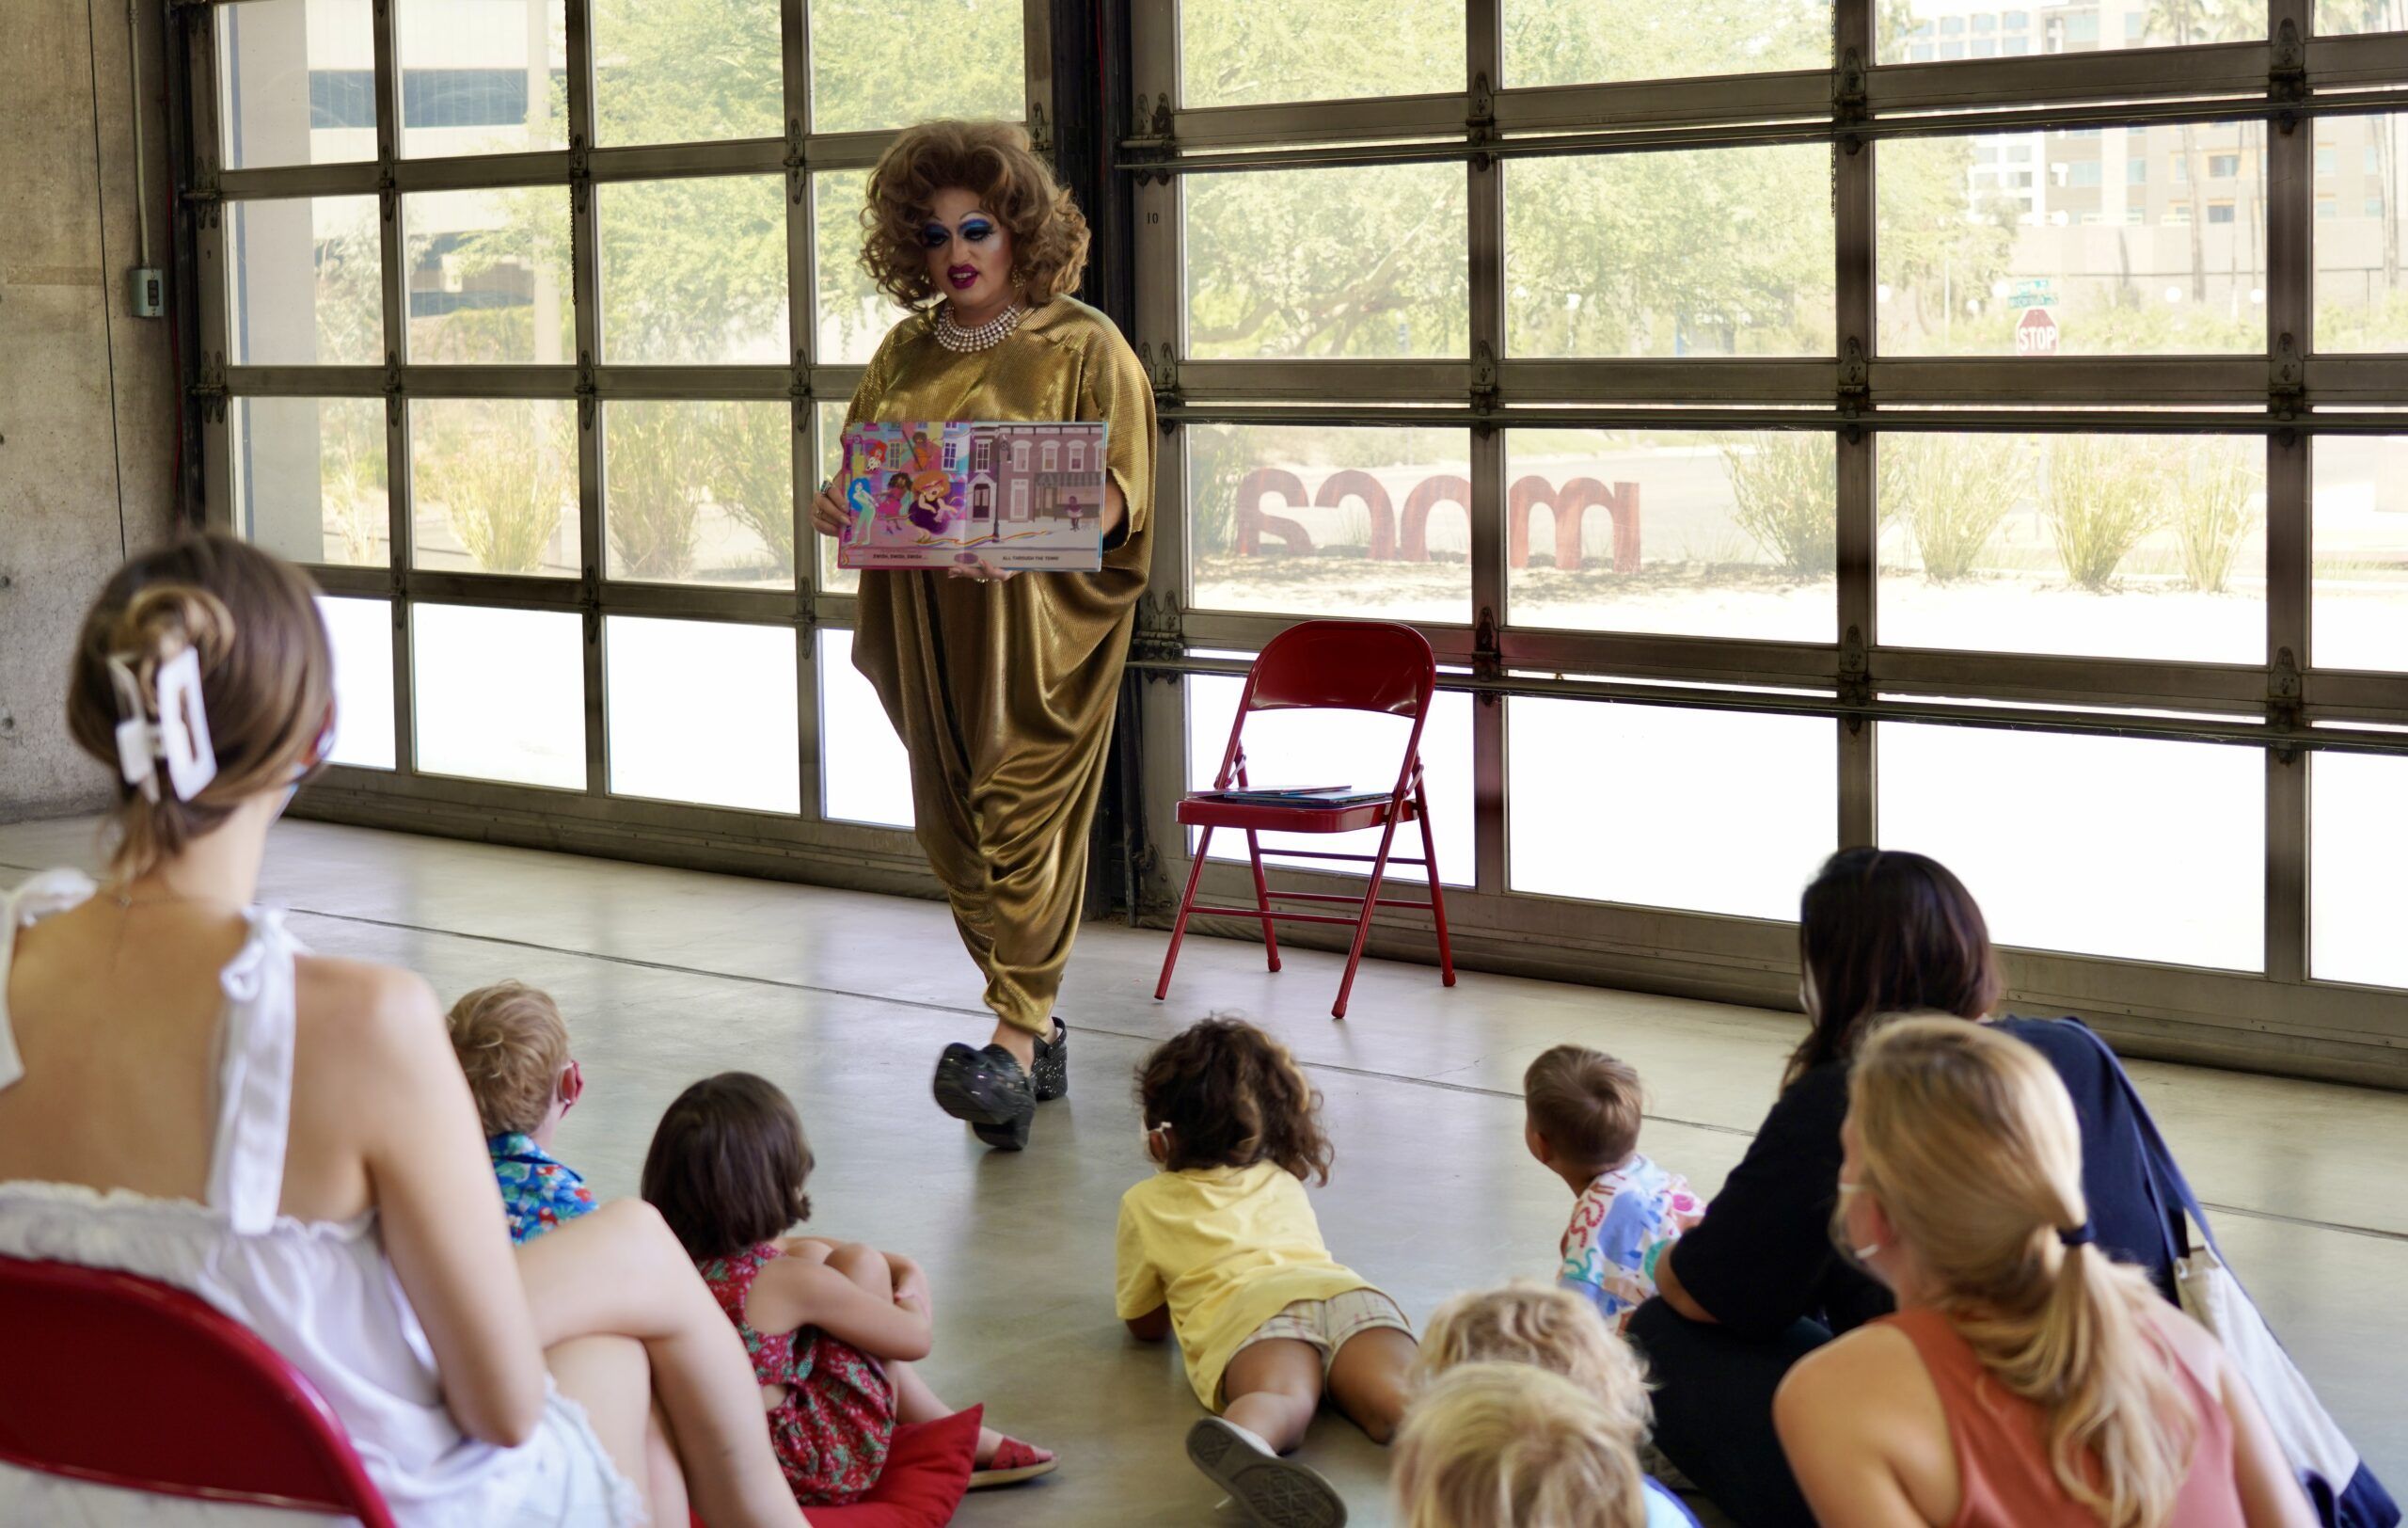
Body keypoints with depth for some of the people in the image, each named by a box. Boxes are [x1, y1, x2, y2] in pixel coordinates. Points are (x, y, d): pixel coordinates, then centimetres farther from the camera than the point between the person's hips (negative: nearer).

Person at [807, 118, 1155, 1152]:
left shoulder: (1084, 347, -3)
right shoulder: (906, 353, 13)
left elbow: (1121, 495, -8)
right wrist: (836, 507, -6)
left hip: (1040, 621, -6)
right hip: (927, 628, 6)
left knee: (1023, 817, -11)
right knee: (951, 830, 7)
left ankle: (1016, 1041, -12)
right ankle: (1038, 1029, 18)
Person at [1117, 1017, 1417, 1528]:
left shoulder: (1146, 1204, 30)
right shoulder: (1285, 1183, 40)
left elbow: (1145, 1324, 37)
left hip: (1242, 1309, -3)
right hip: (1344, 1288, 3)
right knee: (1395, 1397, -26)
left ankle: (1239, 1438, -71)